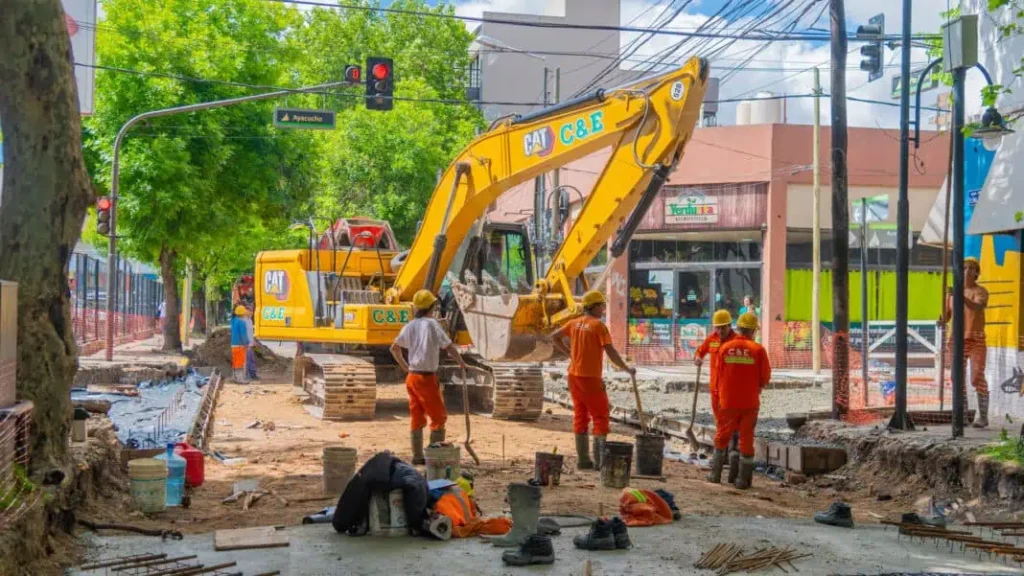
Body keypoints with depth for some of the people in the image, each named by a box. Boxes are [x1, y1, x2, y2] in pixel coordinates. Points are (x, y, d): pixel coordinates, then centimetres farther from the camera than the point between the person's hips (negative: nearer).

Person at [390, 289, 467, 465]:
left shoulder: (409, 327, 8)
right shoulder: (431, 324, -12)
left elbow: (394, 348, 19)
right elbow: (449, 347, -16)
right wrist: (462, 363, -4)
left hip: (412, 377, 7)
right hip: (427, 378, -7)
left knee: (417, 418, 12)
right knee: (439, 417, 2)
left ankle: (417, 456, 15)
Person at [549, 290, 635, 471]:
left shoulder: (574, 323, 7)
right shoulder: (598, 325, -13)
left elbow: (554, 336, 18)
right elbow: (611, 352, -16)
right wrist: (627, 369, -6)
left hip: (574, 376, 7)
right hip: (591, 378, -7)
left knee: (580, 417, 11)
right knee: (600, 417, 1)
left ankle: (583, 459, 13)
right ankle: (599, 460, -3)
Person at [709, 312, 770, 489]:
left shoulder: (725, 348, -5)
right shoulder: (758, 350, -10)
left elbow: (719, 374, 3)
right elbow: (766, 377, -5)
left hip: (727, 401, 1)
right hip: (749, 402, -1)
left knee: (722, 436, 15)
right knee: (746, 438, 7)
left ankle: (715, 474, 21)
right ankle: (743, 479, 9)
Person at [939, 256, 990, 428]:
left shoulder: (981, 292, -4)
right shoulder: (952, 293, 9)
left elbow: (977, 308, -25)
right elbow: (946, 316, 11)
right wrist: (941, 320, -14)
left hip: (976, 340, -4)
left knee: (977, 378, -8)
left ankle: (982, 415, 0)